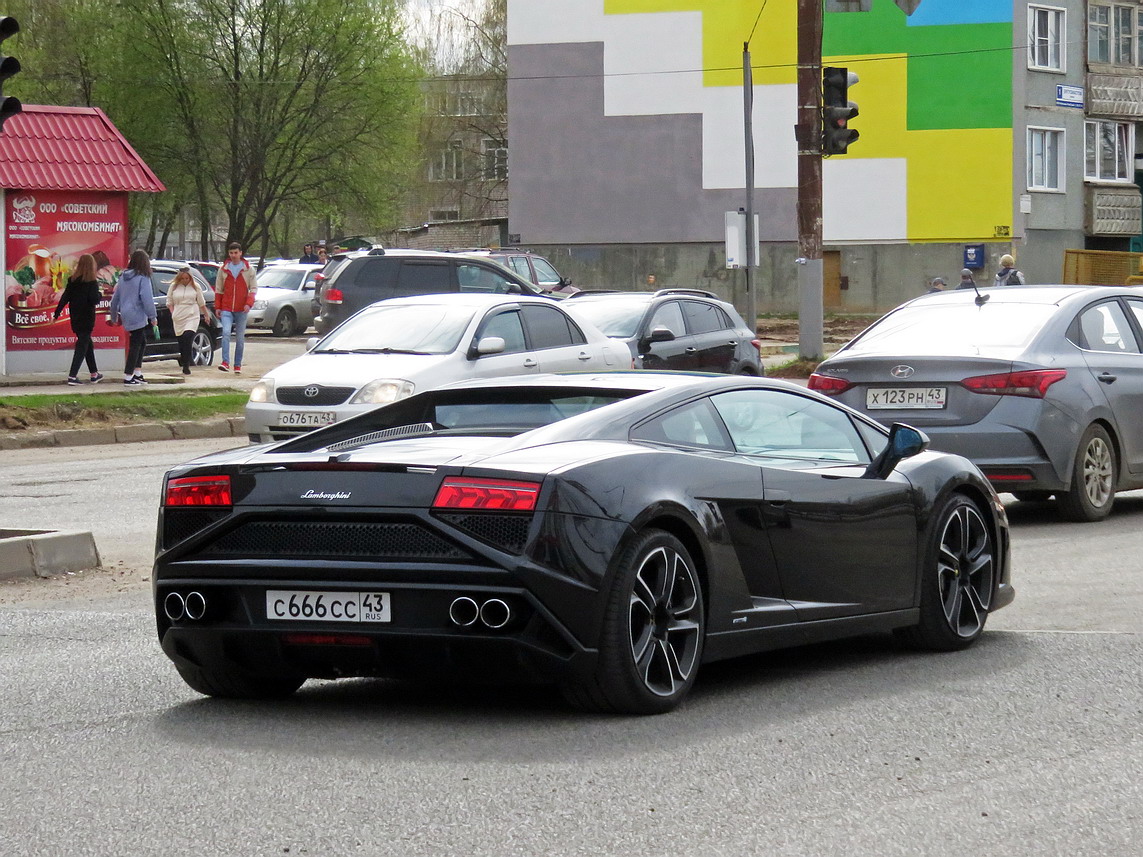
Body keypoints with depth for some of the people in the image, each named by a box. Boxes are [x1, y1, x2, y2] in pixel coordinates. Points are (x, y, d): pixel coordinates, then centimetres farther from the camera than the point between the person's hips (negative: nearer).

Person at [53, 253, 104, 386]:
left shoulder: (72, 280, 4)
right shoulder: (91, 282, -13)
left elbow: (65, 298, 3)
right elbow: (94, 300, -19)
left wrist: (57, 314, 4)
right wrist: (100, 295, 2)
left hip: (75, 318, 6)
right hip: (86, 319, -6)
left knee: (87, 344, 18)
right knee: (82, 346, -3)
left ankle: (94, 374, 27)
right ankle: (72, 376, -12)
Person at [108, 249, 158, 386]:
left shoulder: (123, 277, 12)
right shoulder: (143, 278, -11)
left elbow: (116, 297, 18)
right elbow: (147, 298, -16)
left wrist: (113, 316, 27)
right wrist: (153, 317, -9)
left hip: (126, 315, 8)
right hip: (137, 316, -8)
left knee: (141, 341, 19)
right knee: (135, 345, -3)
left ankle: (137, 374, 19)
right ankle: (128, 378, -3)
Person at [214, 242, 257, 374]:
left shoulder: (248, 269, 4)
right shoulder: (223, 269, 7)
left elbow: (253, 288, 4)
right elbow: (218, 289, 12)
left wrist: (249, 303, -12)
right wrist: (217, 307, 6)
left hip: (241, 309, 0)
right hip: (226, 309, 0)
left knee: (240, 338, 6)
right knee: (226, 333, -18)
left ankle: (238, 365, 13)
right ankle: (225, 362, -24)